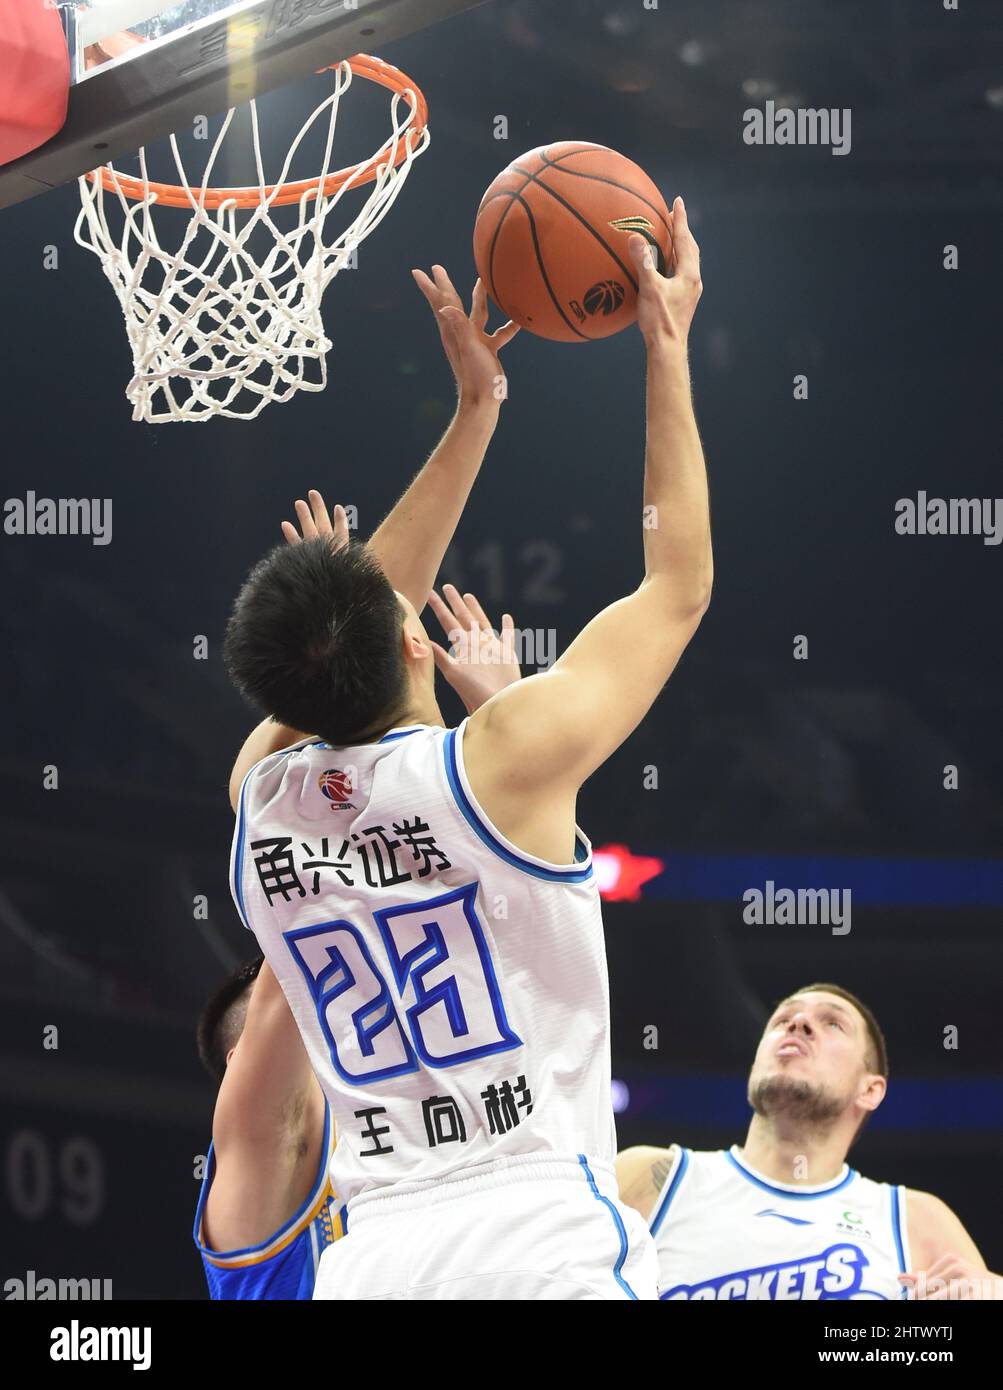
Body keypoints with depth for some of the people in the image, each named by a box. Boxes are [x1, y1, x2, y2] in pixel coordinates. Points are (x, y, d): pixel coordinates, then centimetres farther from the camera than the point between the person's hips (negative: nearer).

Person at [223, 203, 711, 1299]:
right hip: (544, 1240, -4)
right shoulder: (504, 760, -5)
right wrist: (667, 349, 18)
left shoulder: (260, 793, 8)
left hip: (376, 1255, 5)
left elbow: (350, 649, 27)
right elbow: (680, 584, 8)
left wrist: (475, 409, 30)